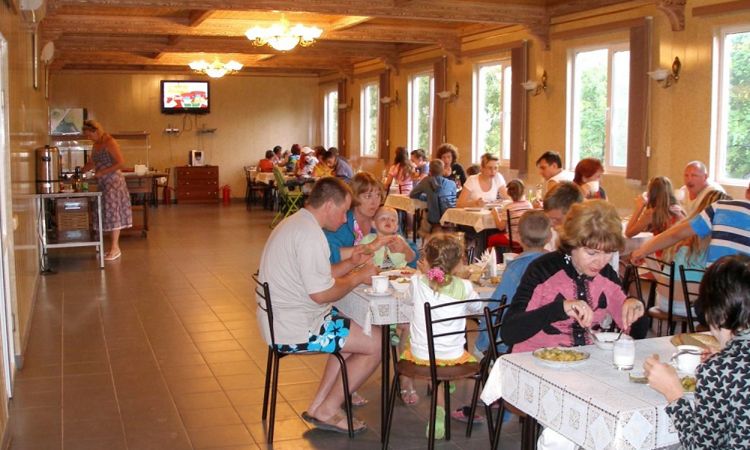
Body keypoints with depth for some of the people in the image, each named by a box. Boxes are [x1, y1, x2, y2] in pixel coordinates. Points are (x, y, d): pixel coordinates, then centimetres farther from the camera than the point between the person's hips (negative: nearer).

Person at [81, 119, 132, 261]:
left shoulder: (110, 142, -12)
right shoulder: (95, 145, 12)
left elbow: (121, 162, -18)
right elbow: (91, 163, 22)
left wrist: (102, 173, -18)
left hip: (113, 182, -8)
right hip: (103, 184, 8)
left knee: (113, 213, -5)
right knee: (108, 214, 7)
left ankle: (115, 248, 0)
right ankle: (114, 246, 12)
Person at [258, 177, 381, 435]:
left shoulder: (294, 223, 12)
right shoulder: (310, 234, -22)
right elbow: (321, 293, -23)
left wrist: (350, 264, 7)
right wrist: (358, 277, -9)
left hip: (280, 322, 11)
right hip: (295, 330, -11)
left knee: (354, 337, 23)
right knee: (377, 343, -3)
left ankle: (318, 406, 20)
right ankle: (327, 411, 9)